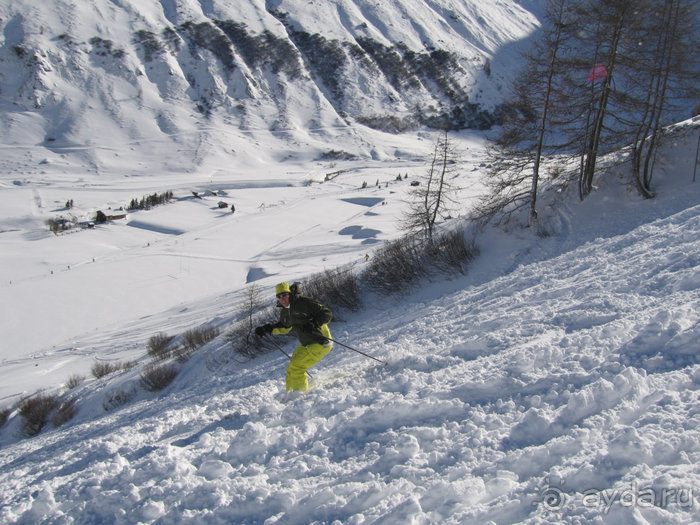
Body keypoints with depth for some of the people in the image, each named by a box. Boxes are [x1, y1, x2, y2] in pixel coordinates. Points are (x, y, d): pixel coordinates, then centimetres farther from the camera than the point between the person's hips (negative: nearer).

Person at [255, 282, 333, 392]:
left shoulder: (304, 303, -19)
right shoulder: (285, 312, 7)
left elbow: (327, 313, -18)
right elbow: (284, 327, 28)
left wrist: (313, 324, -32)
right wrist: (266, 329, 16)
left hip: (321, 343, -9)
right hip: (306, 345, 9)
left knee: (296, 367, -14)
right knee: (291, 369, 11)